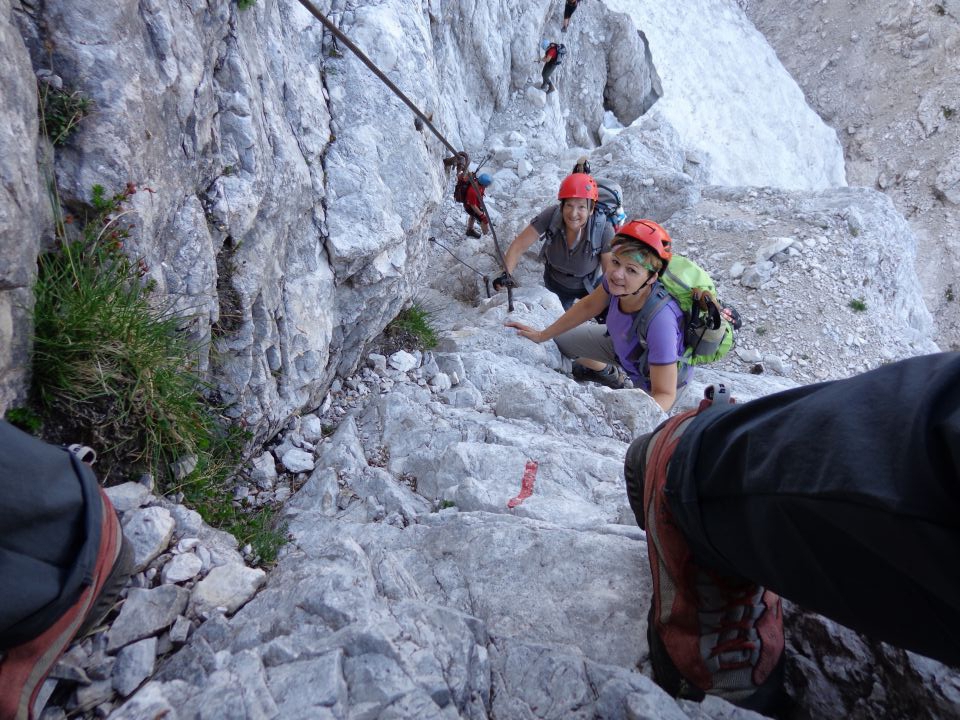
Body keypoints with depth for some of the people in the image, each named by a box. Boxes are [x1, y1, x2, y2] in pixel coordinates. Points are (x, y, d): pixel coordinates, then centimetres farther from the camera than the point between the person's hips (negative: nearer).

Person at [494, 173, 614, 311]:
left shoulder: (603, 231, -34)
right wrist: (506, 274, -39)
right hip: (555, 284, 2)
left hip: (590, 286, -1)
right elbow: (519, 246, -25)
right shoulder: (551, 216, -31)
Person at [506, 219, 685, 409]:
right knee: (562, 338, 11)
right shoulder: (615, 280, -29)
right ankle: (609, 374, 37)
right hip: (622, 344, 5)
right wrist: (542, 335, 2)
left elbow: (665, 394, -38)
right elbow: (588, 306, -6)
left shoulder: (659, 320, -45)